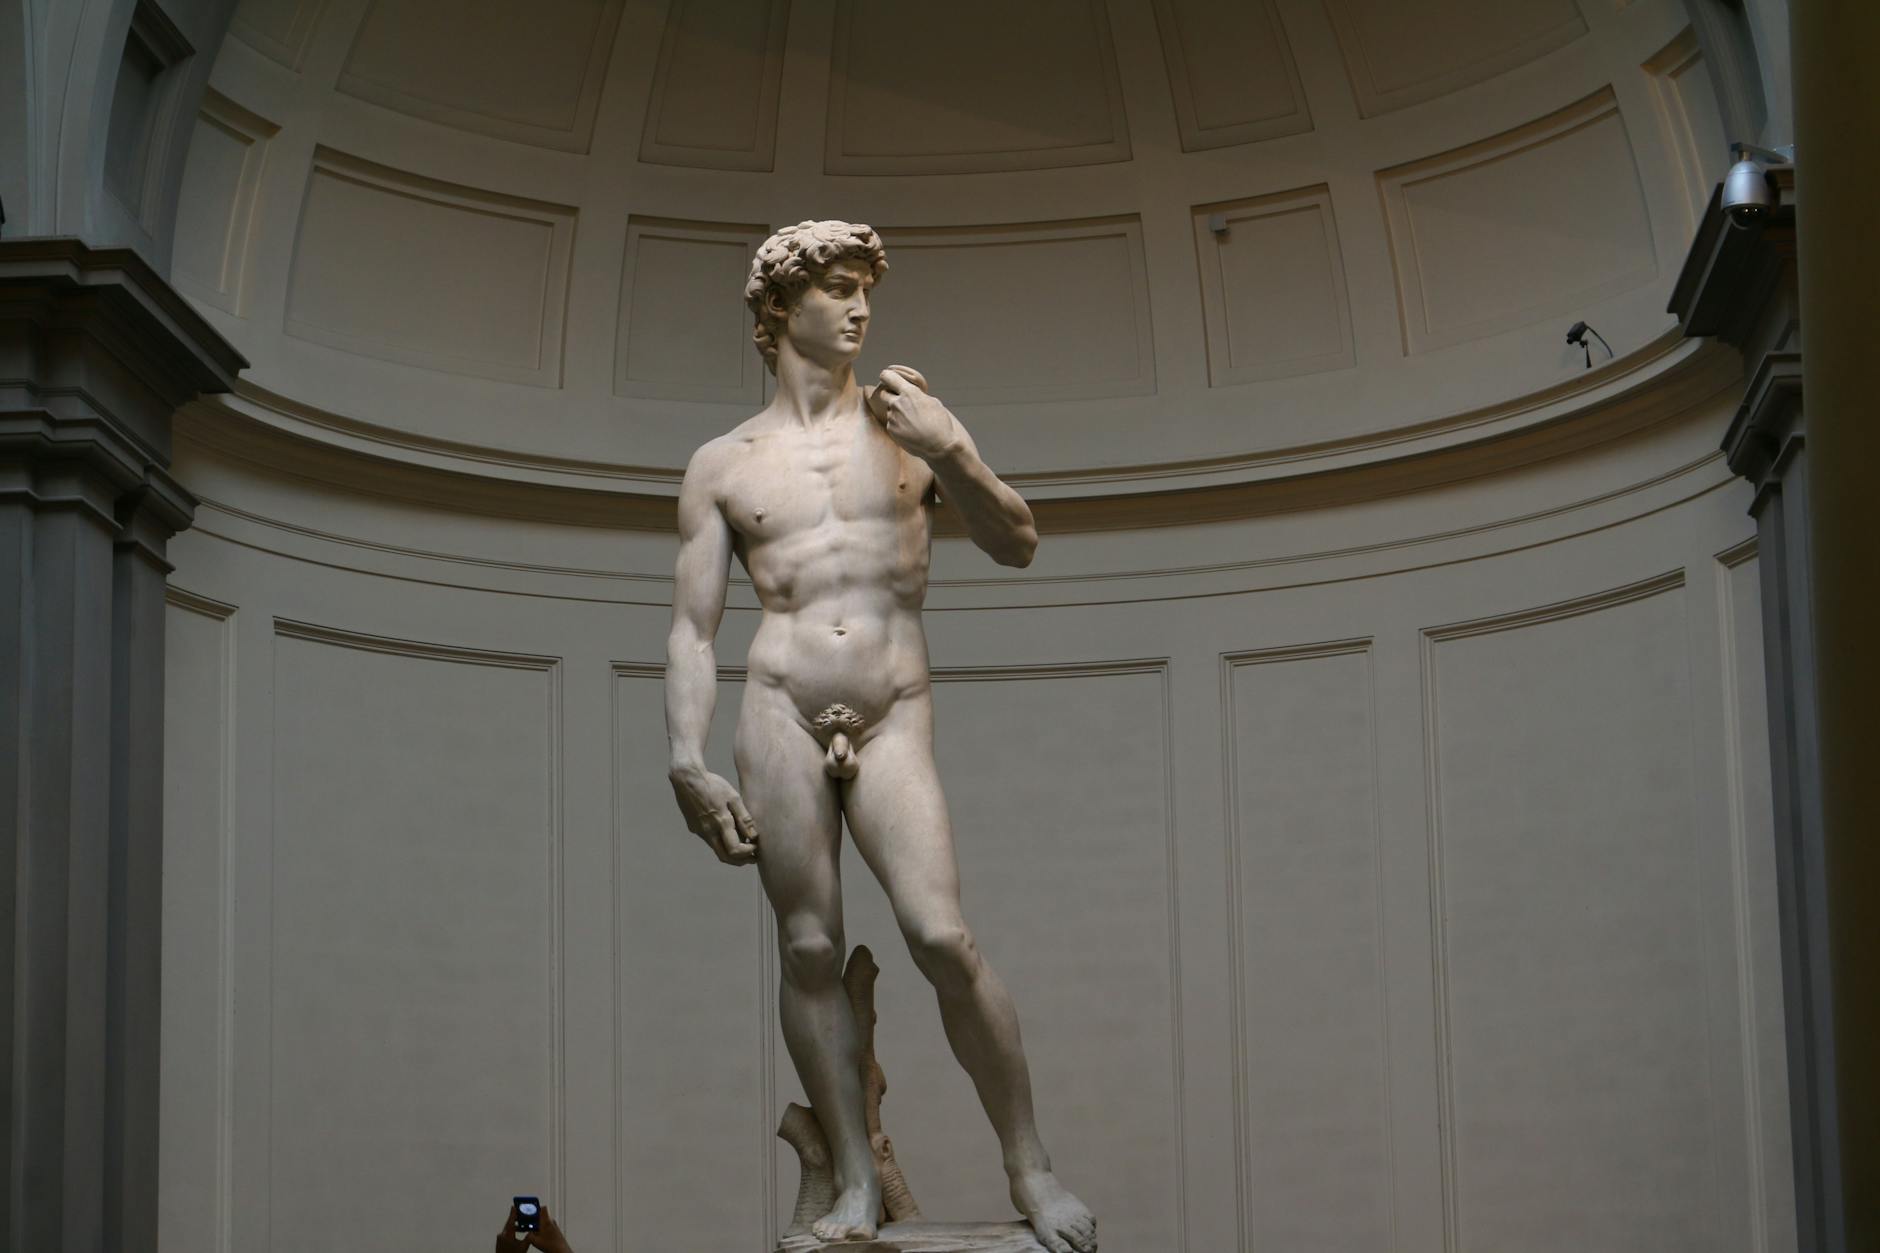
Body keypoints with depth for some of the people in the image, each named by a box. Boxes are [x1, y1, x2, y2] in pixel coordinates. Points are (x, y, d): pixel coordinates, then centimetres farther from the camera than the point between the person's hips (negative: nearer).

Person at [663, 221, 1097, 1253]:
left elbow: (1018, 546, 10)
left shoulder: (908, 423, 14)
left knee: (942, 939, -13)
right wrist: (687, 763, -4)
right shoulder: (722, 466, 11)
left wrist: (954, 453, -7)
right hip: (781, 712, 0)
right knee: (809, 951, -3)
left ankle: (1030, 1166, -3)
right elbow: (692, 629, 9)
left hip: (894, 716, 0)